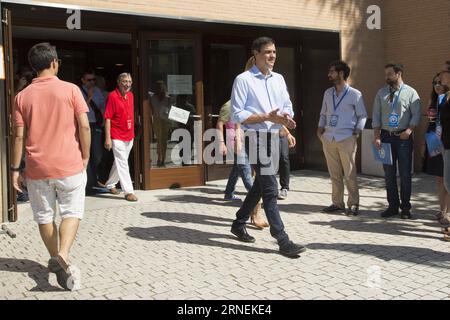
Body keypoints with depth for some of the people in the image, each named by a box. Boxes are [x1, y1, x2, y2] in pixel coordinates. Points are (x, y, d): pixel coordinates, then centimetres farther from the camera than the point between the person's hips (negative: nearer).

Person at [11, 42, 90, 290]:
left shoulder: (22, 96, 1)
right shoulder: (70, 89, -5)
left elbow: (19, 136, 0)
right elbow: (84, 126, -9)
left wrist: (15, 169, 7)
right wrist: (85, 155, 3)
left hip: (37, 168, 2)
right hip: (70, 166, -2)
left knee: (44, 217, 18)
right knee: (71, 213, 9)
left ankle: (55, 259, 30)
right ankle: (62, 257, -11)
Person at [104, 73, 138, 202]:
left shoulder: (131, 95, 8)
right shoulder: (112, 96, -13)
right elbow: (107, 118, -14)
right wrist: (107, 138, -17)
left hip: (129, 136, 7)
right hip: (117, 137, -7)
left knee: (119, 162, 18)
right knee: (122, 164, -6)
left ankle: (110, 184, 34)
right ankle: (128, 191, -4)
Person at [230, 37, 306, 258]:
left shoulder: (279, 79, 13)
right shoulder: (244, 80, -8)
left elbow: (287, 107, 17)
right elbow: (236, 115, -12)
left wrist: (287, 118, -7)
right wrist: (266, 117, -20)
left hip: (273, 136, 8)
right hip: (256, 138, -8)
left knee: (260, 185, 17)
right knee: (270, 189, -9)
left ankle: (239, 224, 35)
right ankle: (282, 240, -5)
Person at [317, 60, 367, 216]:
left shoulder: (355, 94, -1)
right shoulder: (328, 93, 14)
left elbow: (362, 116, 2)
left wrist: (356, 132, -9)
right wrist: (320, 129, 7)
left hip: (346, 139, -5)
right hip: (328, 138, 5)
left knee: (350, 174, -3)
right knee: (334, 174, 9)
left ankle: (353, 204, 6)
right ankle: (337, 203, 17)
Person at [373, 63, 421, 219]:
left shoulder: (410, 93, 0)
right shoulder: (381, 93, 9)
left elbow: (416, 115, -3)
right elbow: (376, 116, 7)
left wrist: (409, 130, -18)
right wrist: (376, 136, -2)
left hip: (403, 137, -3)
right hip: (386, 137, 3)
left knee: (405, 174, 2)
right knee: (389, 174, 7)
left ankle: (405, 208, 12)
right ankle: (393, 206, 16)